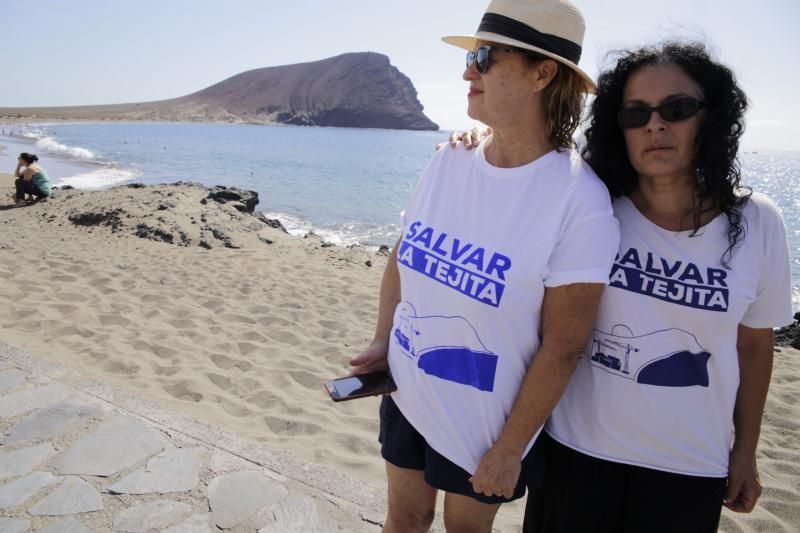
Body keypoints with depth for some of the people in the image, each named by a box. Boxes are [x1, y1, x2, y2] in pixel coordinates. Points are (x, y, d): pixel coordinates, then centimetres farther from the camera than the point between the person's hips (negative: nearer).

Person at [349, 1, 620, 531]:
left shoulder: (579, 200, -22)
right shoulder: (448, 161, -6)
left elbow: (563, 345, -18)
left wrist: (509, 450, -13)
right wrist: (382, 341, -3)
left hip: (484, 422, -4)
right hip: (406, 395, 4)